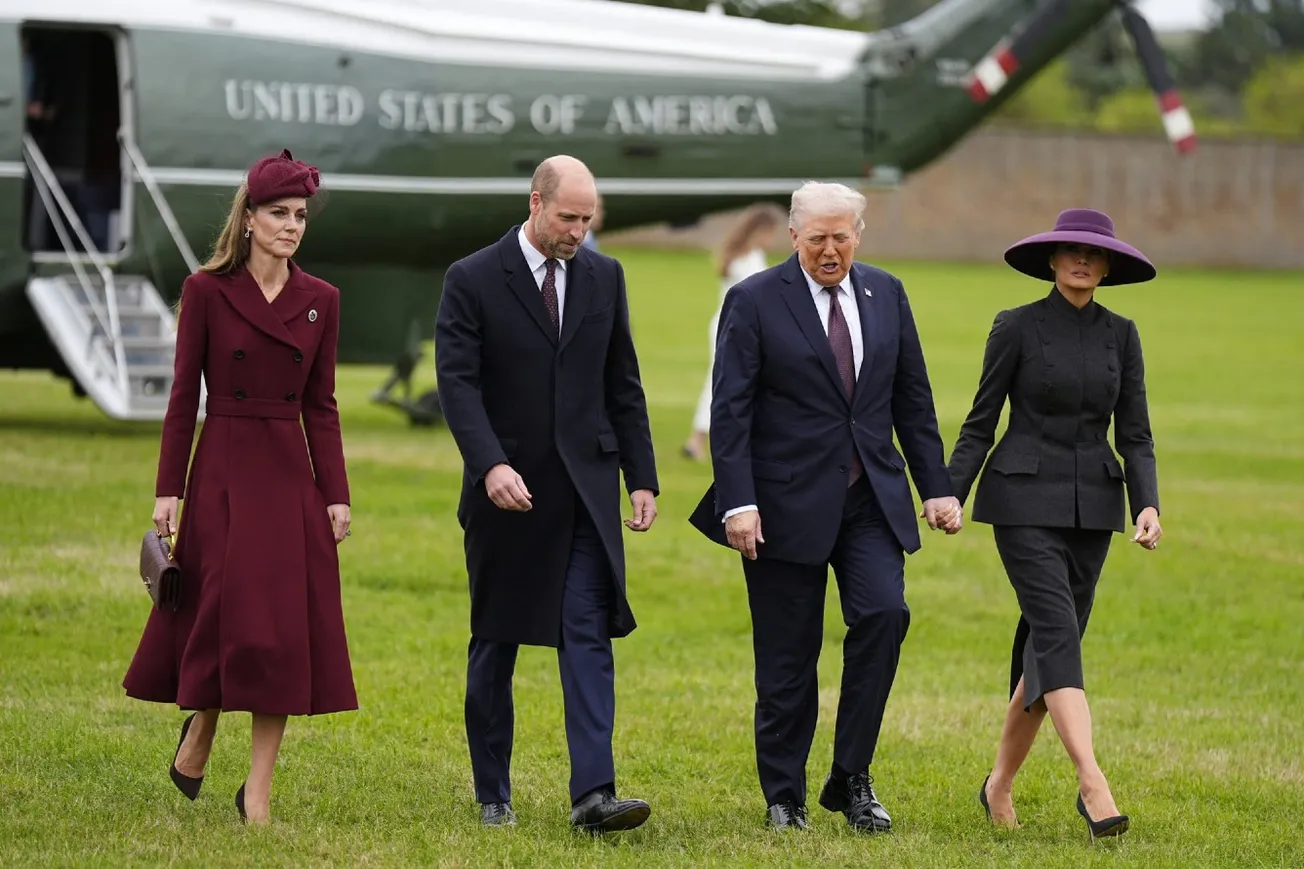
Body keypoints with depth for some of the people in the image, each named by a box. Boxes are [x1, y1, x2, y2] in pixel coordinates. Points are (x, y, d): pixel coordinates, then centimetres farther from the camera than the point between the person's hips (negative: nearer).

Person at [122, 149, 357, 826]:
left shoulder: (320, 301, 7)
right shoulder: (206, 291, -2)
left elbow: (321, 406, 9)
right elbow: (183, 396, -1)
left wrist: (336, 495, 3)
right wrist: (167, 490, -5)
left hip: (292, 477, 3)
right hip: (222, 473, -3)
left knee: (288, 625, -2)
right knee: (227, 613, -5)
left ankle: (259, 788, 4)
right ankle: (200, 731, 24)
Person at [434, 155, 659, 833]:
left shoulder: (603, 278, 8)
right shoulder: (473, 281, -5)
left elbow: (623, 386, 12)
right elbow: (457, 383, -14)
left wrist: (642, 478, 6)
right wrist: (491, 464, -28)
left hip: (586, 490, 2)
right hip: (508, 490, -2)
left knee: (589, 637, -10)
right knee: (494, 645, 8)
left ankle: (593, 792, -17)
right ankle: (493, 795, 19)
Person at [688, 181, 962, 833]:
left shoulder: (885, 294, 9)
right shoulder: (755, 301, -4)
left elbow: (913, 398, 13)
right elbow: (729, 410, -7)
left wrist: (936, 486, 7)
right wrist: (737, 503, -16)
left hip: (871, 498, 3)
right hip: (787, 504, -3)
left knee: (883, 614, -17)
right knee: (788, 659, 1)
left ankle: (851, 779, -5)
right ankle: (784, 798, 16)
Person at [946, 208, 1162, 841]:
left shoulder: (1120, 335, 7)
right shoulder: (1017, 328, -3)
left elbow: (1135, 434, 7)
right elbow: (980, 423, 0)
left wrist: (1148, 505, -7)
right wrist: (950, 498, -8)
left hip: (1091, 505, 4)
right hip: (1025, 502, -4)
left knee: (1045, 646, 7)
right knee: (1058, 634, -17)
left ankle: (1000, 783, 22)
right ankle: (1093, 786, -28)